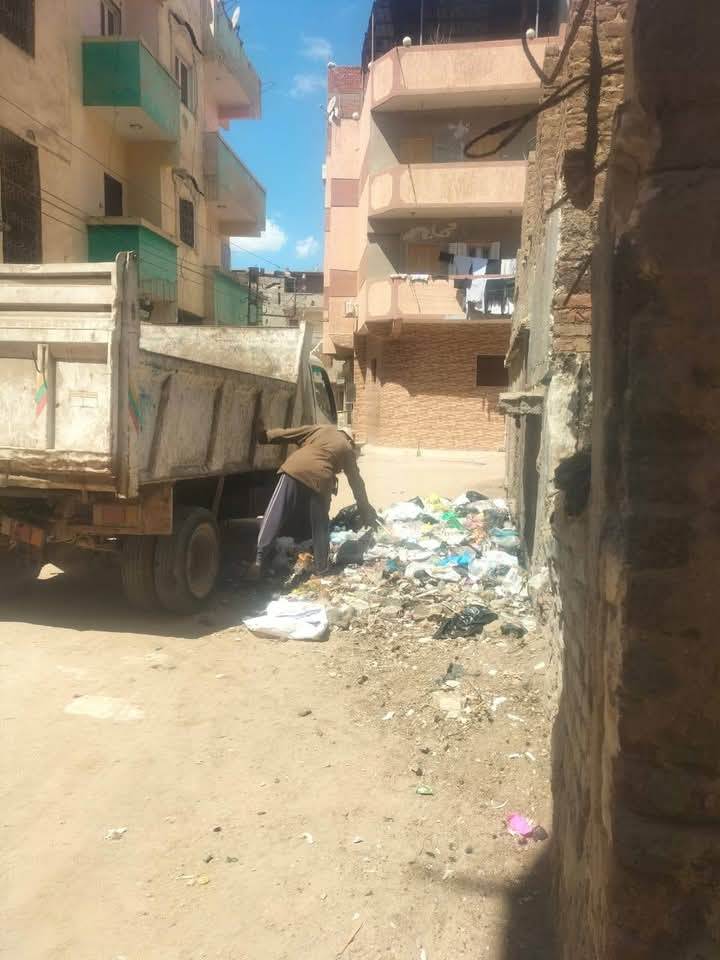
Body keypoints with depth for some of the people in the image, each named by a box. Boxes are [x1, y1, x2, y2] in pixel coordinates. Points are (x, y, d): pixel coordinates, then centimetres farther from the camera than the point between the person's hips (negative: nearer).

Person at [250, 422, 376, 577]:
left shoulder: (320, 430, 29)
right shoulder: (348, 450, 26)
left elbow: (288, 434, 22)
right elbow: (357, 484, 28)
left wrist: (264, 436, 28)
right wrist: (366, 513, 34)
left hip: (295, 470, 1)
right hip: (320, 480, 0)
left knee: (275, 516, 0)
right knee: (320, 525, 17)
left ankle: (261, 559, -10)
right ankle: (321, 566, 23)